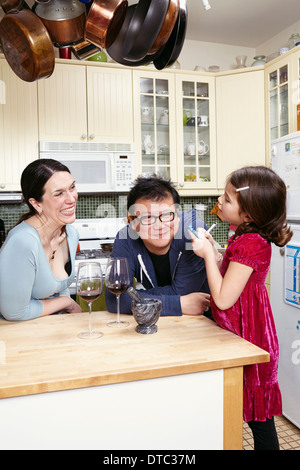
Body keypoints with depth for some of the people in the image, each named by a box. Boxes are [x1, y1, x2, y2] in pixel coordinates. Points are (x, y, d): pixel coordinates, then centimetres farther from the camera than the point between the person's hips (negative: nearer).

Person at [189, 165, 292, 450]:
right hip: (239, 334, 10)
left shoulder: (250, 243, -26)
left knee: (258, 416, 9)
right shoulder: (248, 237, 5)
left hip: (247, 341, -10)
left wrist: (208, 254, -18)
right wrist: (211, 246, 5)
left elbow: (223, 298, -25)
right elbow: (228, 275, 13)